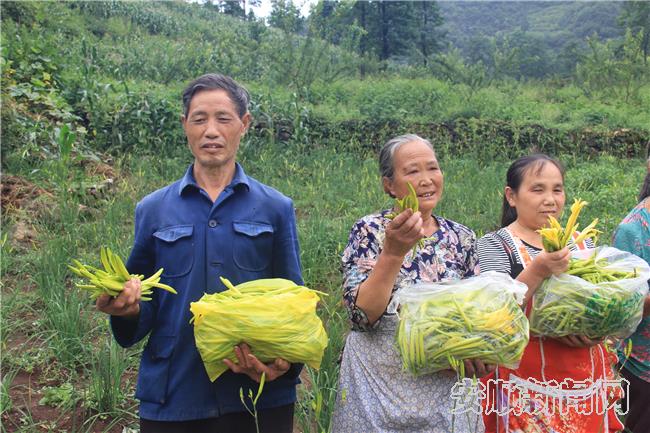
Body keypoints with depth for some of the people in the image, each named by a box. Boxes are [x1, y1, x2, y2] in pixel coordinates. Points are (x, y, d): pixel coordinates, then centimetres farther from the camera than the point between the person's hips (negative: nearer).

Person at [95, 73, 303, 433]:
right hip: (173, 396, 1)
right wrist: (128, 308, -15)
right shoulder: (152, 210, 3)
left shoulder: (277, 208, 0)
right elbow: (144, 308, 6)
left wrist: (285, 359, -15)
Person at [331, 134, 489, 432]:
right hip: (379, 383, -3)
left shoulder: (461, 237, 1)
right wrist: (393, 252, -26)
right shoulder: (369, 231, -9)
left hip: (447, 383, 4)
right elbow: (361, 315, -17)